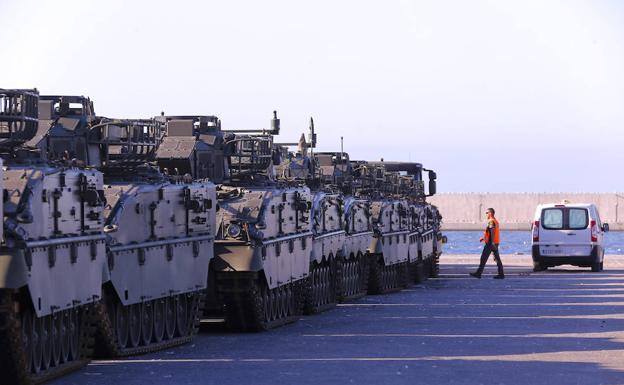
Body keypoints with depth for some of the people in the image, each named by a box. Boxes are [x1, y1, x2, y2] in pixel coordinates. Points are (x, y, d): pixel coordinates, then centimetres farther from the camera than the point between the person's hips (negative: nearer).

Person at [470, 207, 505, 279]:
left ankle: (478, 273, -2)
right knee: (497, 258, 8)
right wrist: (484, 238, 31)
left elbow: (492, 232, -23)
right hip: (495, 243, 10)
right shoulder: (495, 221, 18)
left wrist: (492, 242, -28)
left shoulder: (491, 221, -13)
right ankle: (501, 274, 6)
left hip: (490, 243, -10)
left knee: (484, 258, -4)